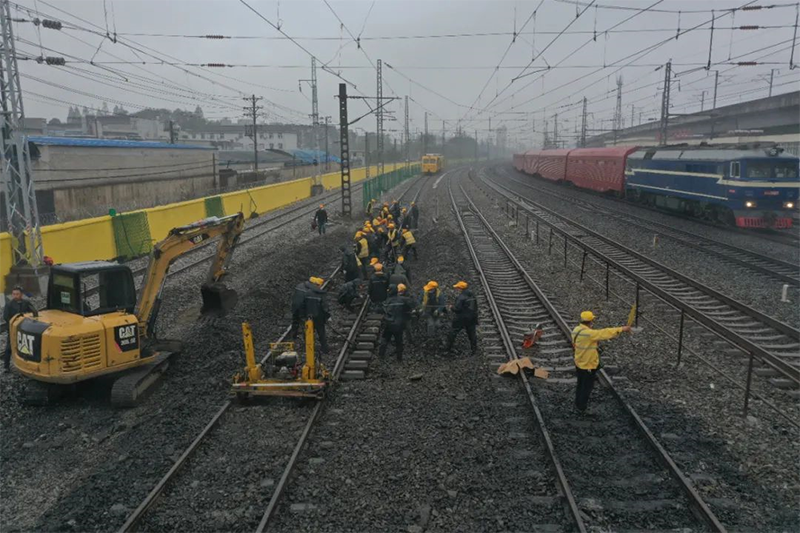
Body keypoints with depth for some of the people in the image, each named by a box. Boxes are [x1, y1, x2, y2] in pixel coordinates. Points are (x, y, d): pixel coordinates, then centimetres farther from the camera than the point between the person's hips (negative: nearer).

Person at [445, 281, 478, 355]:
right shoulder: (472, 295, 3)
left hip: (461, 319, -6)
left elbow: (457, 308, -24)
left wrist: (452, 307, -5)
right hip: (471, 318, 6)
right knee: (471, 334, 14)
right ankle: (474, 349, 17)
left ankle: (449, 347, 20)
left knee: (453, 332, 11)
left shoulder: (461, 297, -22)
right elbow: (475, 306, 10)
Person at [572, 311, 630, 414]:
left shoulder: (576, 330, -4)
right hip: (588, 365, -8)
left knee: (580, 384, 24)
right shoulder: (589, 333, -30)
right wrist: (622, 329, -15)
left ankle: (578, 404, 40)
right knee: (587, 386, 11)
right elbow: (606, 333, -25)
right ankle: (582, 408, 24)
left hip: (579, 363, 8)